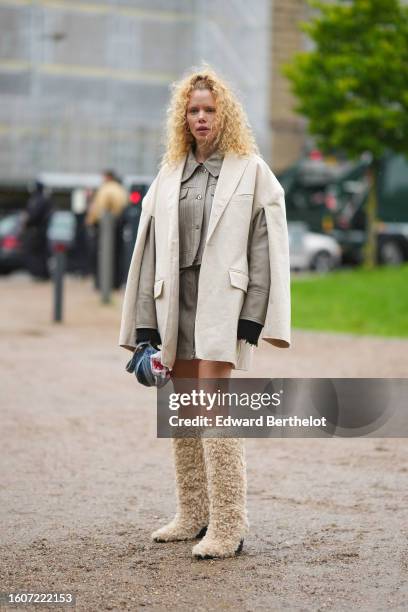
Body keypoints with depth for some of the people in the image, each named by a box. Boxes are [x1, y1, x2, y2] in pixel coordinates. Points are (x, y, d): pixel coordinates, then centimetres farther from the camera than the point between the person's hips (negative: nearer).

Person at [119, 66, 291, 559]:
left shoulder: (252, 171, 2)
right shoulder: (168, 175, 15)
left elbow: (264, 247, -4)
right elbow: (149, 249, 13)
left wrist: (252, 317, -12)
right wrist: (146, 323, 7)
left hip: (222, 302, -5)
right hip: (175, 303, 5)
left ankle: (227, 527, -10)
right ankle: (193, 515, 18)